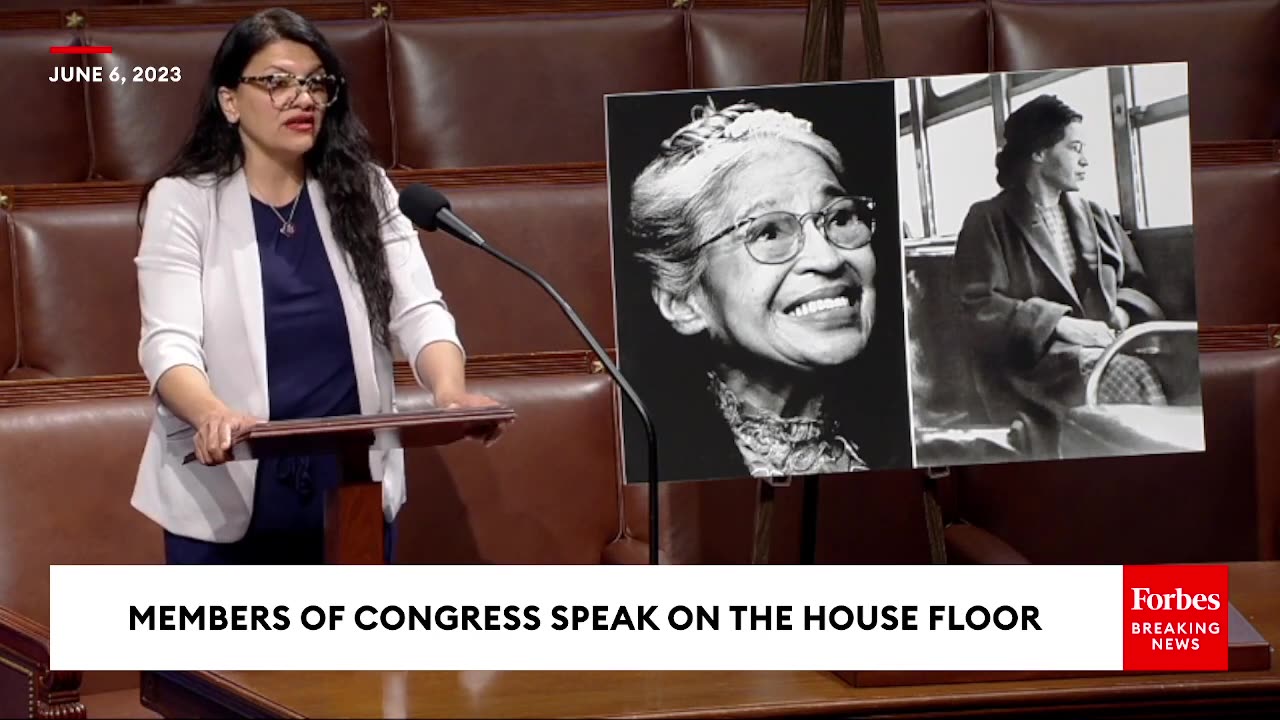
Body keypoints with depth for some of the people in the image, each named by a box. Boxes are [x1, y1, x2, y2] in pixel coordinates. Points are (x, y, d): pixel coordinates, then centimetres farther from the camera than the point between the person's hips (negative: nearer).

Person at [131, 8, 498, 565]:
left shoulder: (364, 193, 5)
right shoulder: (183, 201, -5)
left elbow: (419, 312, -4)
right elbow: (169, 344, -15)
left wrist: (450, 392, -26)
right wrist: (213, 416, -37)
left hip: (354, 492, 3)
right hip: (224, 498, -3)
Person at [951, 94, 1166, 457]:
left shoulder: (1095, 217, 24)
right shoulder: (988, 222, 6)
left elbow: (1137, 286, 24)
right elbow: (980, 307, -6)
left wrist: (1122, 312, -1)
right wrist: (1060, 324, -15)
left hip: (1102, 349, 5)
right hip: (1032, 364, -5)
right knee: (1130, 376, -35)